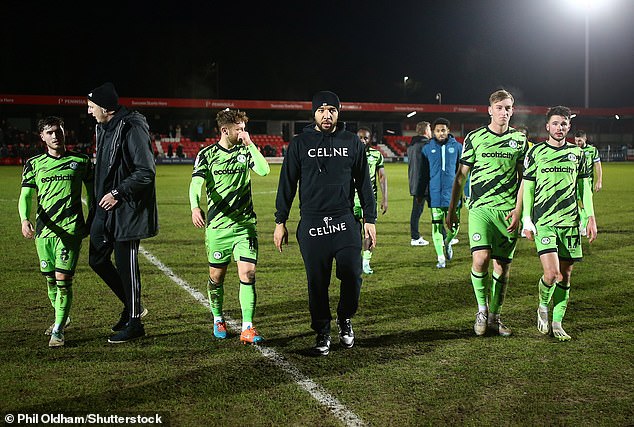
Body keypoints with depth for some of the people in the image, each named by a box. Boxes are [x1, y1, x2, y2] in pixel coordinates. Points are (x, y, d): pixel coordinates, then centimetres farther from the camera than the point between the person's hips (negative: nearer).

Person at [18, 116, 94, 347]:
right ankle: (61, 317, 36)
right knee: (50, 279, 13)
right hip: (43, 230, 3)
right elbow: (26, 195, 1)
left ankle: (58, 330, -1)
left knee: (63, 279, -11)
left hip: (70, 229, -3)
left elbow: (92, 193, 13)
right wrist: (25, 219, -17)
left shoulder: (81, 161, 5)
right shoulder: (34, 164, 9)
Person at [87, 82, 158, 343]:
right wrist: (100, 198, 15)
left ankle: (134, 323, 11)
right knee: (97, 259, 13)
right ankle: (132, 306, 28)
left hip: (127, 210, -10)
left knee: (126, 264, -2)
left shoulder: (132, 129, -17)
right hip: (106, 207, 10)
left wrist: (118, 193, -19)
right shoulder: (102, 128, 12)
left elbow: (146, 172, -21)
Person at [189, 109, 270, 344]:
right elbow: (196, 182, -15)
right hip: (217, 226, -1)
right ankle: (218, 320, 32)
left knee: (248, 274, -9)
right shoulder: (207, 154, -1)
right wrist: (195, 207, -33)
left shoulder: (245, 151, 5)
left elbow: (264, 170, -12)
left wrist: (250, 144, -13)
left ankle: (247, 328, -5)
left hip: (245, 225, 1)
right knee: (216, 276, 9)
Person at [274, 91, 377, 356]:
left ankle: (345, 319, 20)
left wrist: (370, 219, 8)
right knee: (317, 283, 3)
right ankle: (322, 334, 19)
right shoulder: (300, 144, 6)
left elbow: (364, 183, 13)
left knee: (352, 276, -8)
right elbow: (287, 184, 8)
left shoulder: (352, 142, 10)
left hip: (345, 222, 1)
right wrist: (280, 222, 4)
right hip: (311, 224, 0)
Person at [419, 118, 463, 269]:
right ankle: (441, 258, 10)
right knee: (437, 226, 0)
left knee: (454, 226, 1)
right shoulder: (428, 149, 5)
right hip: (435, 194, 0)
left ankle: (447, 243, 33)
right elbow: (423, 173, 10)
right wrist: (420, 193, 7)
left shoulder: (457, 147, 5)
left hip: (452, 193, 0)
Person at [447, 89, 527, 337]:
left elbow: (524, 178, 10)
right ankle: (482, 310, 4)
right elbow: (461, 176, 9)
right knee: (480, 259, -18)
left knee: (502, 266, 5)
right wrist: (452, 211, 7)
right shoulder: (475, 137, 5)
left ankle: (494, 318, 19)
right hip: (480, 207, -2)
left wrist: (518, 211, -2)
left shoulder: (519, 139, 9)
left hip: (508, 211, 2)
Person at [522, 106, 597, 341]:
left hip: (570, 221, 3)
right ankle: (543, 306, 15)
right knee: (551, 273, -14)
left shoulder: (577, 153, 10)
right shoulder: (536, 152, 3)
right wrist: (526, 220, 0)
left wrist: (591, 217, 9)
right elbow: (527, 188, 5)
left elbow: (584, 187, 15)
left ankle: (557, 323, 15)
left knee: (565, 276, 4)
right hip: (543, 221, -3)